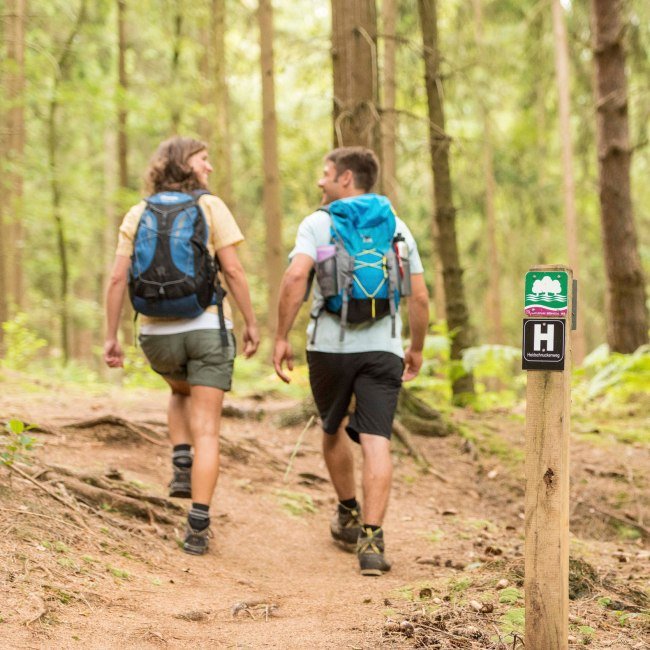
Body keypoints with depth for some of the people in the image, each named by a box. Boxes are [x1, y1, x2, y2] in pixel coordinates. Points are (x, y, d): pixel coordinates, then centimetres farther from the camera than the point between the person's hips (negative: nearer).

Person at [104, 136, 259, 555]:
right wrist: (251, 323, 0)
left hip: (158, 333, 3)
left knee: (182, 393, 34)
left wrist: (111, 336, 4)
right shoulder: (210, 206, -3)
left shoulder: (137, 215, 6)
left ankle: (182, 468, 15)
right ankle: (198, 528, -4)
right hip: (207, 328, -3)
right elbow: (233, 271, -9)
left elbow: (118, 279, 0)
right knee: (206, 428, 2)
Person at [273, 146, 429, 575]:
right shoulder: (397, 227, 11)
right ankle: (371, 539, -18)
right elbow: (420, 297, 10)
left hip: (330, 345, -1)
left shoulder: (317, 223, 1)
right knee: (376, 443, -6)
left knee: (333, 430, 22)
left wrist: (281, 337, -9)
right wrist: (417, 349, 22)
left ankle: (349, 518, 36)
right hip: (383, 347, 1)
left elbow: (296, 277, -15)